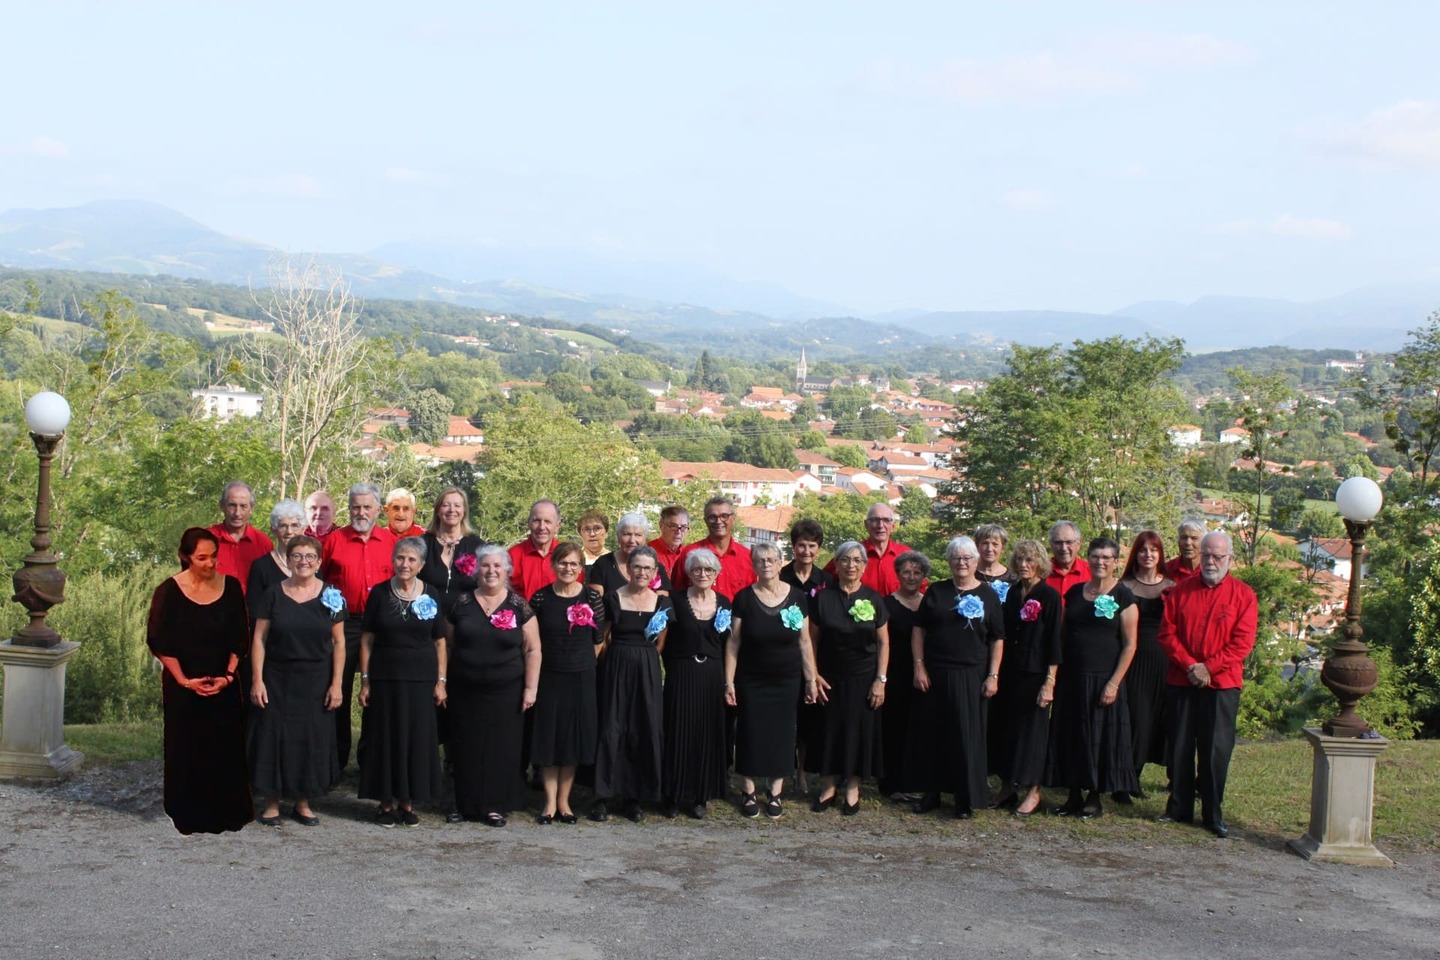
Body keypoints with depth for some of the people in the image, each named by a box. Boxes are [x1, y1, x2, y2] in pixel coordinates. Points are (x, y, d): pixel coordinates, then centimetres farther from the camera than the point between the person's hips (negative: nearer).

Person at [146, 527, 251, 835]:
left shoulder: (231, 587, 0)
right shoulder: (169, 592, -8)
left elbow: (239, 637, 3)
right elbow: (160, 643, -7)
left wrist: (227, 676, -7)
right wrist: (184, 680, -11)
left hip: (224, 685, 2)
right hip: (184, 687, -2)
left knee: (226, 750, 4)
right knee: (187, 751, 4)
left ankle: (226, 813, 18)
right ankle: (190, 817, 17)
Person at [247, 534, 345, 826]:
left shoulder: (330, 596, 1)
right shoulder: (273, 595, -1)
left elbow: (338, 641, 1)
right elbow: (259, 639, -1)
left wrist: (336, 683, -4)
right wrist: (257, 680, -8)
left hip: (316, 681, 1)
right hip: (277, 681, -1)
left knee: (312, 740, 6)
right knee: (274, 736, 2)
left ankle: (303, 803, 19)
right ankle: (272, 803, 12)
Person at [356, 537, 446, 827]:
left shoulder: (432, 595, 2)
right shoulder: (379, 593, 0)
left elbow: (440, 642, 5)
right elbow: (367, 639, 2)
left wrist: (441, 681, 0)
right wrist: (365, 680, -3)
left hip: (421, 680, 1)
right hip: (384, 679, -1)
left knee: (417, 740, 4)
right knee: (385, 739, 3)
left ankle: (408, 802, 15)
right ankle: (386, 801, 13)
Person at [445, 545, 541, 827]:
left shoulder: (519, 606, -1)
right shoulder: (461, 604, 3)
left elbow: (532, 649, -1)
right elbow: (446, 645, 7)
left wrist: (530, 688, -6)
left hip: (505, 693, -1)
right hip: (464, 692, 1)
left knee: (501, 749, 3)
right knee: (465, 748, 6)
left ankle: (495, 806, 14)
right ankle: (465, 804, 18)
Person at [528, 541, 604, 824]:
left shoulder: (592, 597, -4)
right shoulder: (541, 597, -3)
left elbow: (599, 639, 3)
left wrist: (583, 662, 4)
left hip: (581, 677, 0)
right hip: (548, 676, 0)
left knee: (574, 737, 6)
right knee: (548, 737, 2)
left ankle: (564, 801, 16)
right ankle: (550, 802, 10)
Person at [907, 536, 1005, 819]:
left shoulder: (988, 596, 3)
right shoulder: (936, 592, 6)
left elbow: (997, 639, 2)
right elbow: (919, 629, 7)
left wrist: (993, 675, -5)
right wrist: (919, 666, -2)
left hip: (971, 676, -2)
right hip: (935, 675, 2)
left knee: (967, 736, 0)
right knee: (930, 732, 6)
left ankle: (966, 799, 9)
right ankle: (931, 792, 18)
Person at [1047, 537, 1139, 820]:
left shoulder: (1123, 596, -5)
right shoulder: (1074, 592, 8)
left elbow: (1129, 645, -8)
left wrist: (1114, 682, -14)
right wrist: (1057, 674, 5)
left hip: (1102, 680, -5)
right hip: (1072, 678, 5)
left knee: (1099, 739, 2)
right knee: (1070, 736, 7)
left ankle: (1094, 799, 12)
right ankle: (1074, 797, 16)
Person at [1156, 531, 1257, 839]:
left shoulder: (1243, 594, -1)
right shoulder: (1181, 590, 6)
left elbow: (1243, 643, -7)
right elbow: (1167, 633, 2)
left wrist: (1208, 668, -14)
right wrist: (1189, 666, -11)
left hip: (1222, 684, -2)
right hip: (1180, 683, 2)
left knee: (1216, 751, -1)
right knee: (1180, 748, 7)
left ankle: (1213, 814, 8)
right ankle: (1179, 809, 17)